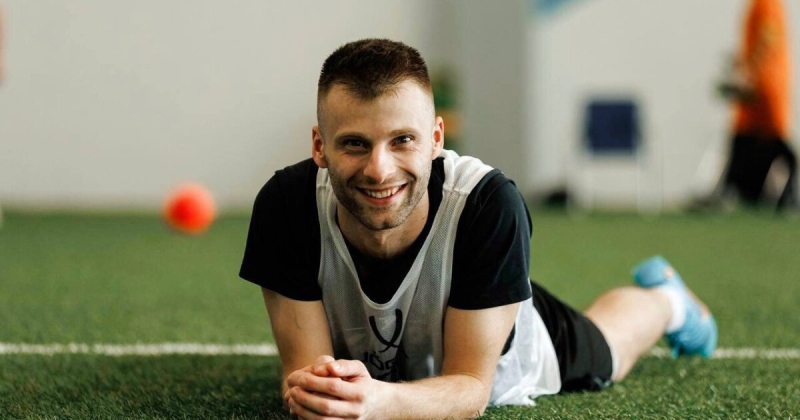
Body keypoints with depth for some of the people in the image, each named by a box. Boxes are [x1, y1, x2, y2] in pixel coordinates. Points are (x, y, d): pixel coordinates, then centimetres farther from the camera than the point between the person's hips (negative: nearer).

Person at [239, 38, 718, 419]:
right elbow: (303, 362, -34)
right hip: (370, 372, 3)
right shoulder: (287, 204, -39)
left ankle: (663, 298, 66)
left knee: (605, 352, 31)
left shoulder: (489, 204, -44)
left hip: (509, 376, -2)